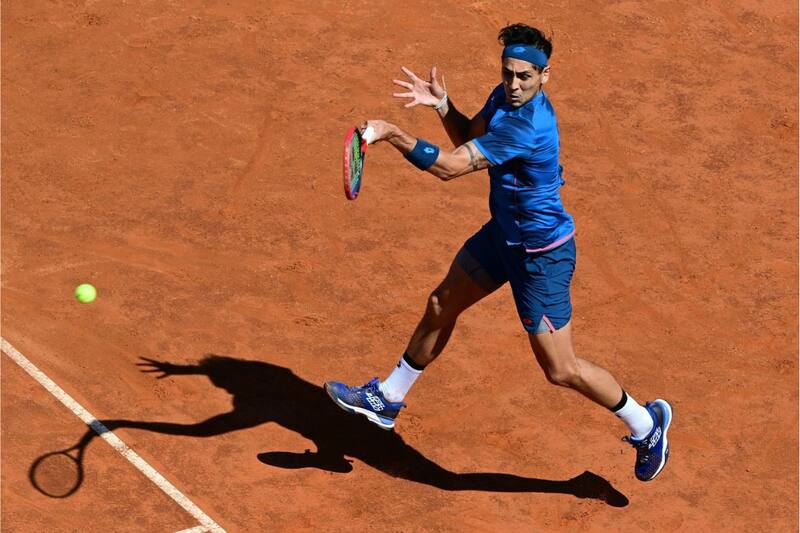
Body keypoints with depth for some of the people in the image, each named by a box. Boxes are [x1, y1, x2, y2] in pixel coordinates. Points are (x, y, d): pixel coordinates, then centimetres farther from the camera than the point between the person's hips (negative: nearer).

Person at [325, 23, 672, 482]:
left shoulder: (524, 126, -34)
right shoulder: (508, 96, -5)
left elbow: (449, 166, -34)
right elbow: (469, 138, 11)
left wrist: (392, 133, -30)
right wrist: (442, 104, -8)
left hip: (541, 254, -9)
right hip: (504, 234, 9)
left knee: (561, 370, 0)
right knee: (441, 307, 20)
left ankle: (646, 425, 22)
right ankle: (388, 400, 40)